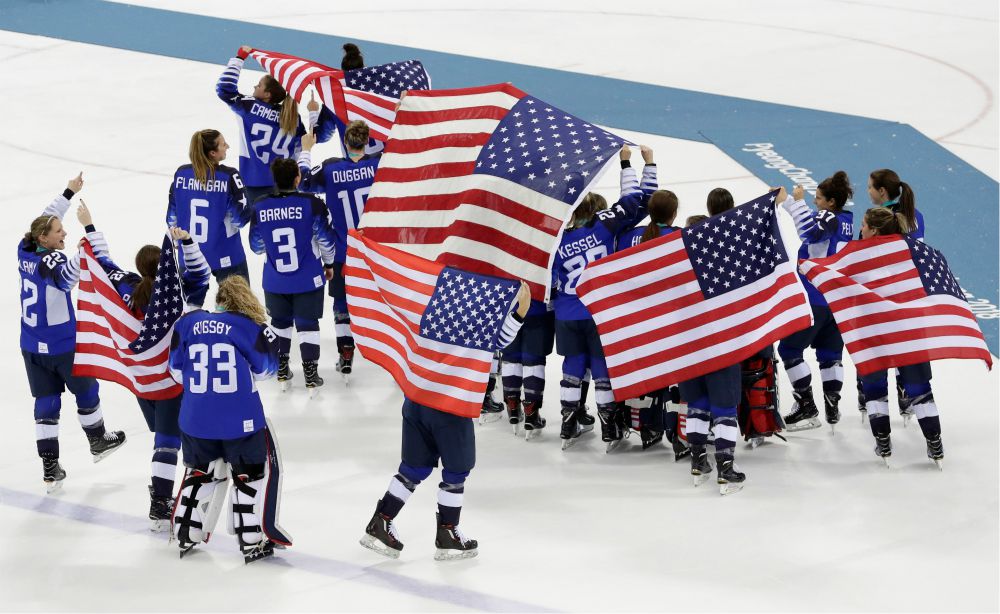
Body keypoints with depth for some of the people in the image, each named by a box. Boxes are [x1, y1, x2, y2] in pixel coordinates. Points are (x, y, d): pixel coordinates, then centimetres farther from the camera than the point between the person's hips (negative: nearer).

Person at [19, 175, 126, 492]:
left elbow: (45, 219, 12)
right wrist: (88, 225, -25)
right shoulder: (53, 263, -27)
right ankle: (98, 441, 42)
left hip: (32, 347, 6)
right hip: (62, 346, -6)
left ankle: (49, 468, 8)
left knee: (46, 402, 10)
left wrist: (69, 192, 19)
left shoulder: (25, 251, -6)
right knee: (86, 390, 20)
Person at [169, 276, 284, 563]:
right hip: (240, 419, -4)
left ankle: (187, 534, 30)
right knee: (250, 474, 12)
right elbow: (265, 367, 1)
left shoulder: (187, 323, 1)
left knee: (200, 471, 24)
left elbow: (177, 370, 7)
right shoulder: (249, 327, -8)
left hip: (196, 419, 4)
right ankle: (252, 541, 12)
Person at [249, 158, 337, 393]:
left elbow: (257, 246, 2)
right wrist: (328, 263, 11)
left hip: (275, 282, 2)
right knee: (307, 324, 9)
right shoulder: (312, 204, -15)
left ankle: (281, 371, 28)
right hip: (308, 280, -2)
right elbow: (326, 240, -7)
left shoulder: (260, 207, -8)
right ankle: (311, 375, 8)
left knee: (280, 322, 21)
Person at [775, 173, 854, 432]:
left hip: (816, 298, -9)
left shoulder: (829, 218, -15)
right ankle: (832, 407, 15)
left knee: (789, 348, -1)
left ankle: (806, 407, -2)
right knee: (830, 351, 14)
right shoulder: (846, 220, 11)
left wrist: (795, 202, -25)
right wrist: (787, 201, 8)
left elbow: (811, 230, -35)